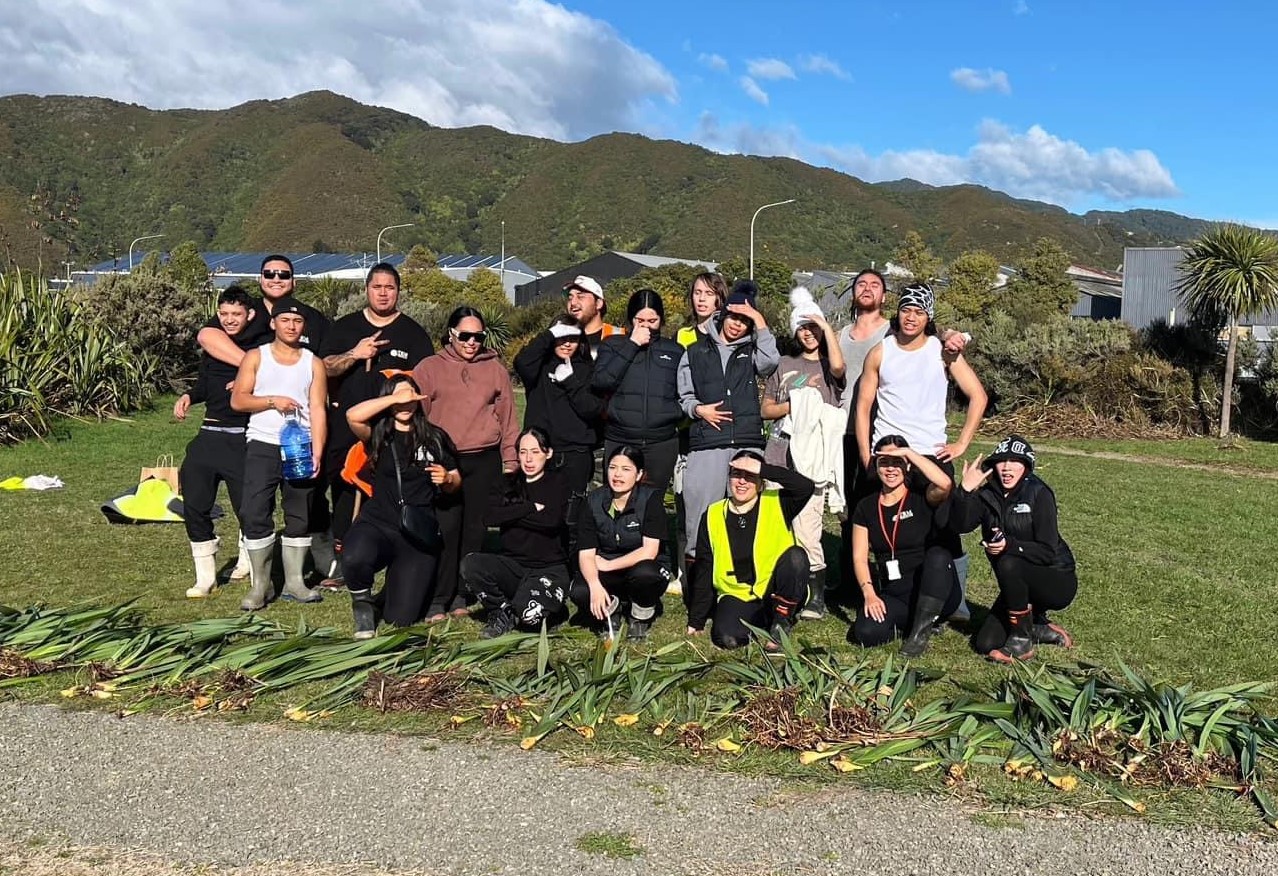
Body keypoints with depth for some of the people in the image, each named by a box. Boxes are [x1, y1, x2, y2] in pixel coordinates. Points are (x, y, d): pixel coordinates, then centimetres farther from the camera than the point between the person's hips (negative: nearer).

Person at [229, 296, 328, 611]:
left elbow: (317, 411, 1)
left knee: (300, 516, 4)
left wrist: (317, 453, -8)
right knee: (255, 514, -6)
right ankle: (260, 585, 2)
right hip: (262, 446, -1)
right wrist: (272, 401, -14)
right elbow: (237, 400, 0)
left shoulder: (313, 363, 8)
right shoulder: (255, 357, 7)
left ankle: (294, 582, 13)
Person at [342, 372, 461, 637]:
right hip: (378, 523, -1)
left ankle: (397, 585, 34)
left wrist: (447, 479, -7)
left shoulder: (435, 437, 10)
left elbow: (455, 482, 16)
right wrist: (395, 397, -14)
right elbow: (353, 415, -17)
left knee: (401, 618, -4)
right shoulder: (378, 434, 4)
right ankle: (363, 602, -1)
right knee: (354, 558, -37)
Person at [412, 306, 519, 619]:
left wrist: (510, 461, 8)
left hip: (485, 461, 2)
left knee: (475, 530, 5)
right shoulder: (429, 368, 5)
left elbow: (507, 417, 12)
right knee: (446, 530, -7)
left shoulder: (495, 369, 11)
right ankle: (438, 600, 1)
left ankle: (461, 596, 15)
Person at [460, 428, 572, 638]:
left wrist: (511, 514, -8)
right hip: (513, 564, 3)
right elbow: (490, 516, -7)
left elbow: (552, 520, -15)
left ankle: (553, 605, 7)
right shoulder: (509, 483, 12)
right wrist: (532, 507, -9)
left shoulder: (558, 481, 4)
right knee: (470, 565, -27)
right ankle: (503, 611, -2)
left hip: (549, 568, -3)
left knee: (529, 614, -31)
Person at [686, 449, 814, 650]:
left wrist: (763, 468, -27)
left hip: (776, 594, -1)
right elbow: (704, 571, 7)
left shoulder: (776, 505, -2)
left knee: (796, 556, -29)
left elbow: (806, 487, -24)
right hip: (737, 597, 1)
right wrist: (696, 621, 6)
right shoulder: (712, 516, 4)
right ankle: (764, 622, 4)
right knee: (726, 637, -29)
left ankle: (783, 617, -7)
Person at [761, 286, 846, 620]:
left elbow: (838, 365, -17)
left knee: (806, 531, -10)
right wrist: (796, 405, -3)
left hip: (812, 458, -3)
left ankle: (816, 595, 3)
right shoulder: (785, 365, 18)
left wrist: (827, 326, -5)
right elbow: (765, 409, 15)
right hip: (779, 455, 3)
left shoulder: (829, 367, 10)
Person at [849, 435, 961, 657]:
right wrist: (869, 593, -15)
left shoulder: (922, 498, -2)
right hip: (892, 595, 2)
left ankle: (921, 627, -18)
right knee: (866, 632, -27)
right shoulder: (866, 508, 8)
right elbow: (859, 557, 2)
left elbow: (945, 484, -27)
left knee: (938, 555, -33)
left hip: (934, 593, -2)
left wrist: (909, 452, -19)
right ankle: (917, 620, 2)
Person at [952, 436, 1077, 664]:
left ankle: (1022, 642, -18)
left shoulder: (1039, 494, -16)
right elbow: (961, 524, -20)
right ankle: (1039, 629, 20)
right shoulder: (987, 495, -1)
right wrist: (966, 489, -35)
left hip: (1057, 581, -5)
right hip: (1019, 585, 5)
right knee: (985, 644, -7)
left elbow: (1048, 552, -22)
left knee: (1009, 564, -34)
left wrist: (1010, 545, -38)